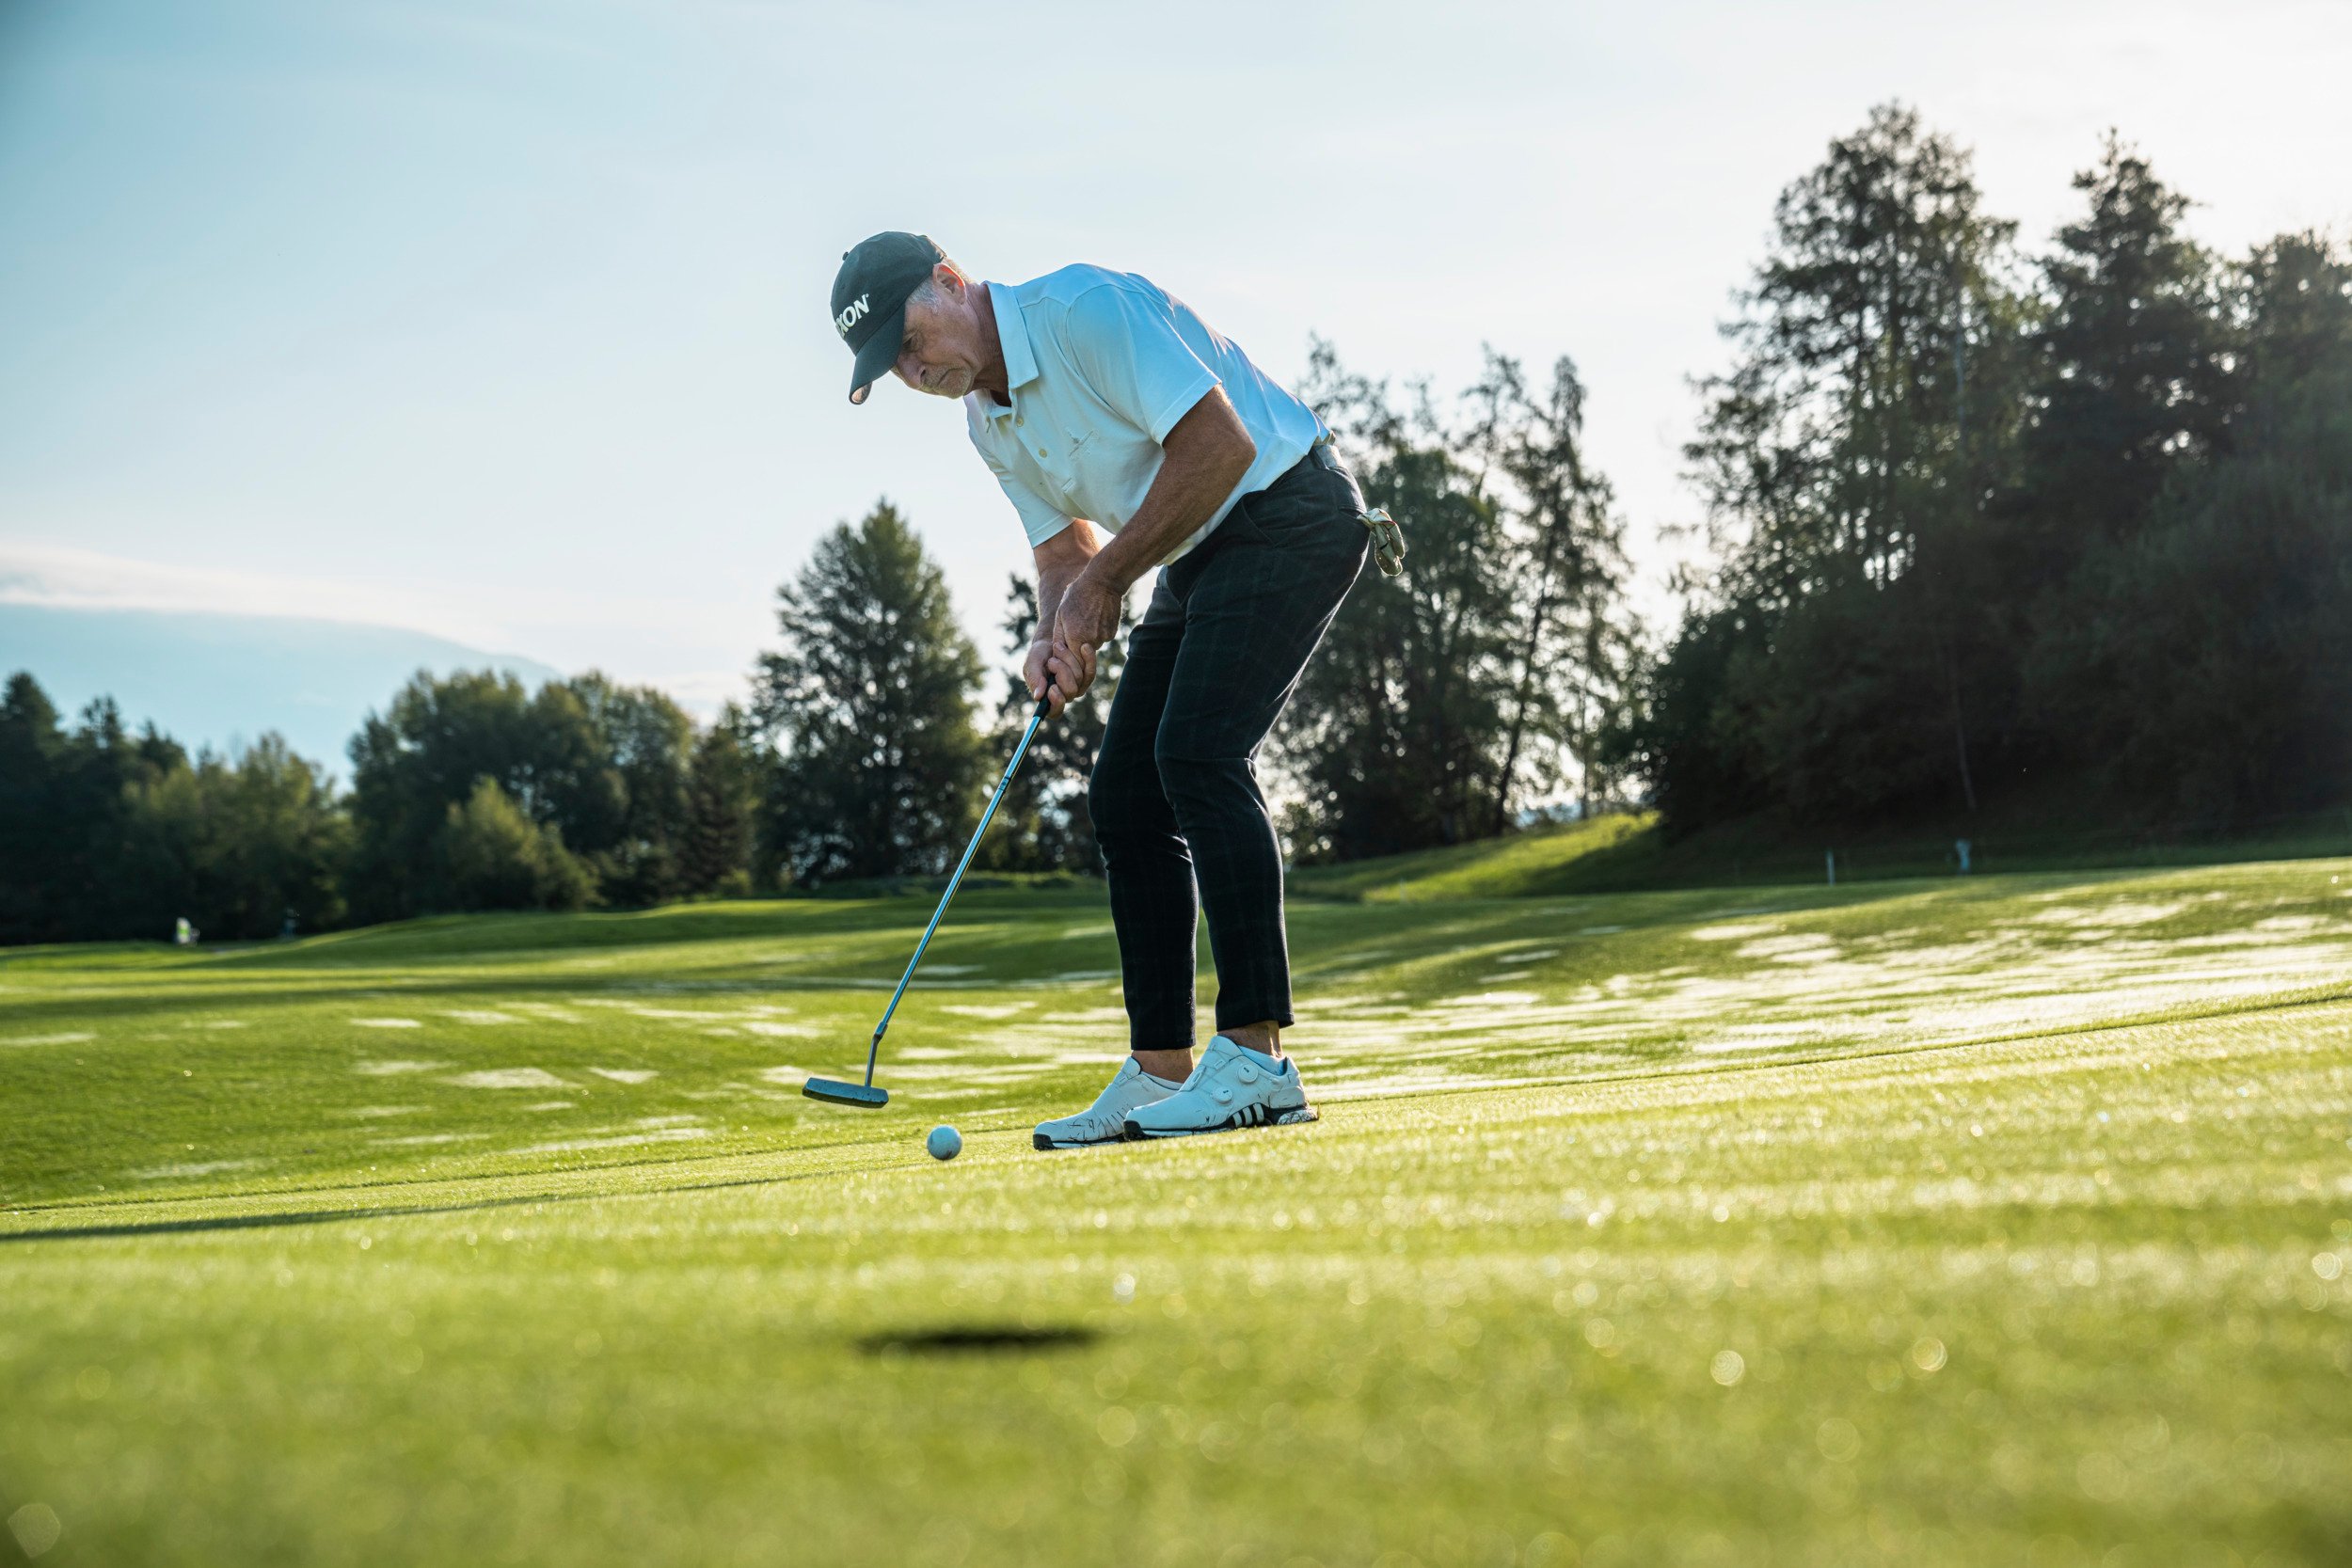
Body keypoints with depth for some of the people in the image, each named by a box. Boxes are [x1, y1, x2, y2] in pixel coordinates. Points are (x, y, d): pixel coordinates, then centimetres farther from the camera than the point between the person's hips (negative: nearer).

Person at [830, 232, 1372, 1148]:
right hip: (1201, 557, 10)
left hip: (1287, 512, -10)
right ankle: (1161, 1074, 5)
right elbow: (1065, 546, 16)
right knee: (1123, 792, 2)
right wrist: (1055, 634, -8)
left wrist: (1108, 580, -18)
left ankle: (1256, 1061, -24)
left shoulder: (1087, 310, -21)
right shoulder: (988, 422, 8)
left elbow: (1221, 443, -26)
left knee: (1197, 751, -23)